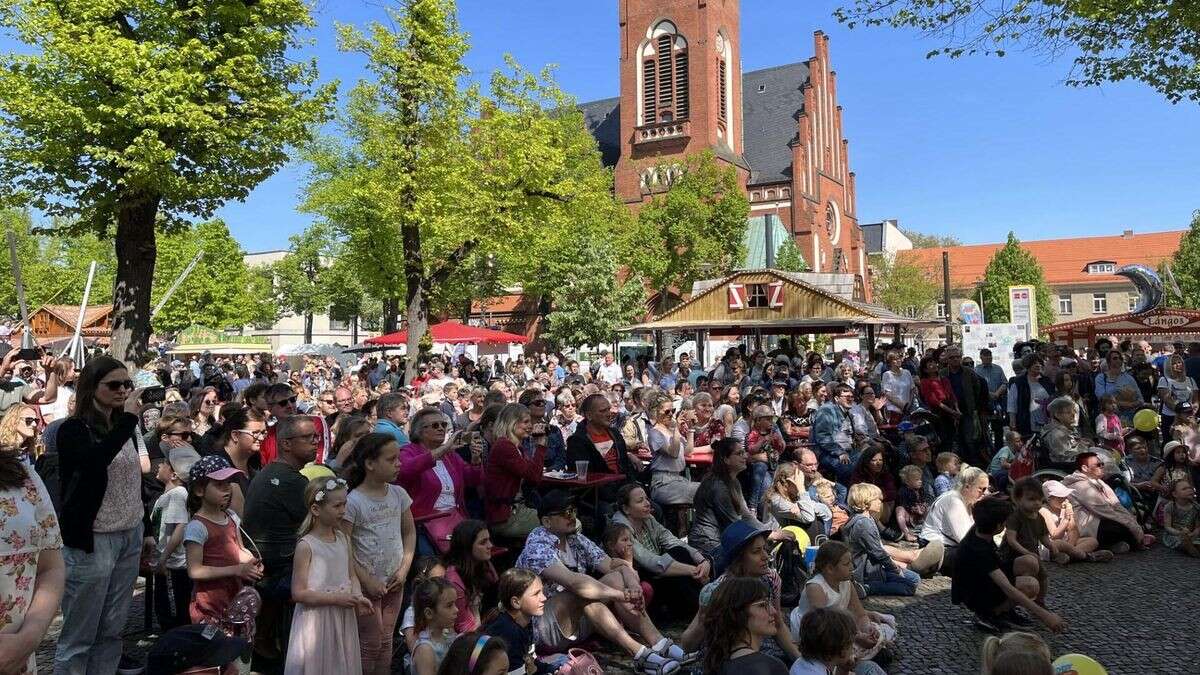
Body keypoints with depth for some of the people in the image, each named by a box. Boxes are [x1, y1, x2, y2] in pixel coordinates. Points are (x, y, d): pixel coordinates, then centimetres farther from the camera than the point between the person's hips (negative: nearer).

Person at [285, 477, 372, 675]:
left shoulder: (343, 539, 2)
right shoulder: (306, 546, -16)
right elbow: (298, 593, -16)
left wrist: (358, 598, -8)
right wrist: (336, 598, -20)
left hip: (344, 619, 6)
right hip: (316, 620, -5)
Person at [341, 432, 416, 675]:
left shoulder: (398, 494, 1)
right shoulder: (353, 501, -16)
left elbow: (409, 532, 10)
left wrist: (404, 568, -1)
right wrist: (367, 581, -15)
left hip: (394, 582, 5)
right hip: (366, 584, -5)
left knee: (386, 641, 16)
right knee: (370, 644, 4)